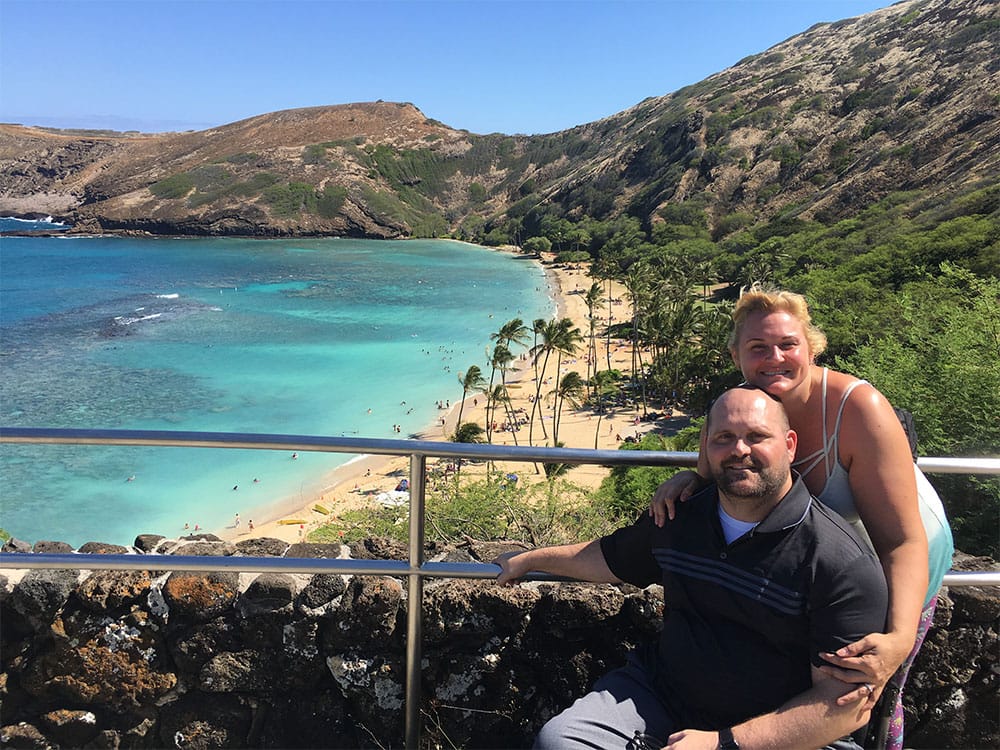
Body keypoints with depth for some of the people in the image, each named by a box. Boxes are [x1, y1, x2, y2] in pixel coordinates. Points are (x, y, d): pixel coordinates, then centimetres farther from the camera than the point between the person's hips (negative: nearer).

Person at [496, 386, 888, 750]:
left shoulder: (841, 562, -15)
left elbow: (849, 704, -16)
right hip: (664, 696, 4)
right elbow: (610, 557, 23)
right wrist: (530, 559, 33)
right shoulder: (678, 517, 3)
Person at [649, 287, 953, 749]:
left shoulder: (859, 410, -34)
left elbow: (903, 542, -36)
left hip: (895, 568, -4)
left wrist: (899, 639, -50)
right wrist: (689, 481, -29)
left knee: (870, 699, 11)